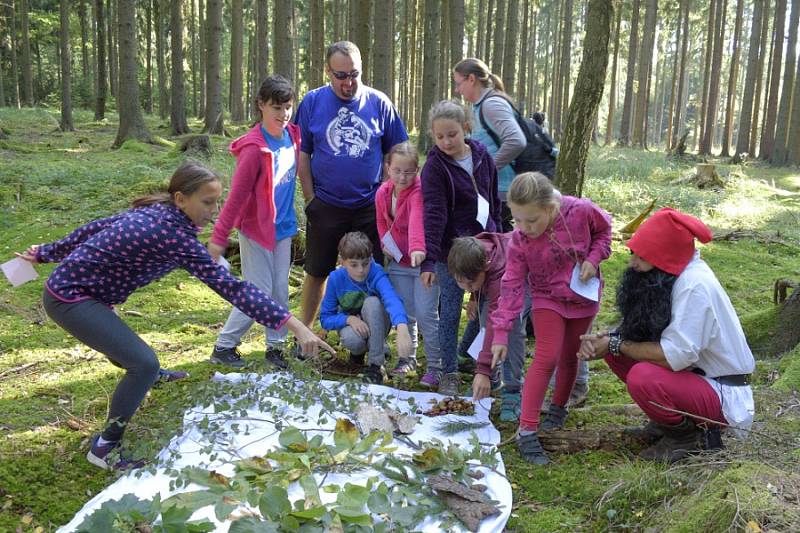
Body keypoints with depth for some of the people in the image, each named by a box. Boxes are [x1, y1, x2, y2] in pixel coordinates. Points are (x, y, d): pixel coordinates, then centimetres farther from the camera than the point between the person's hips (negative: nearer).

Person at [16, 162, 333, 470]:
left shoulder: (154, 211, -1)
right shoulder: (175, 236, -28)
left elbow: (96, 228, 9)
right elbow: (230, 287, -34)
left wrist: (45, 254, 24)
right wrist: (294, 325, -37)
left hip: (68, 284, 10)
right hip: (70, 298, -10)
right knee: (144, 364, -17)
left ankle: (142, 376, 65)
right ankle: (105, 447, -1)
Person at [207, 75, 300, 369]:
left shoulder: (293, 135, -1)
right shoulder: (254, 148, -20)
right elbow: (237, 195, -19)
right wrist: (219, 237, -17)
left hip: (283, 227, 6)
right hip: (257, 230, -6)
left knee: (280, 290, 10)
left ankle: (275, 346, 23)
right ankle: (223, 346, 14)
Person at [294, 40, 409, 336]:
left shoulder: (379, 103, -1)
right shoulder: (312, 102, -2)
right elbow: (302, 154, 1)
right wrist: (311, 199, -2)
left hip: (371, 207, 1)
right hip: (325, 207, 0)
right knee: (316, 273, 11)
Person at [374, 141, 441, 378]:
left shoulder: (418, 192, -21)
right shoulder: (383, 193, 0)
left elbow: (417, 220, -41)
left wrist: (417, 248, -58)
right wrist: (385, 244, -1)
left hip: (423, 260, -6)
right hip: (398, 261, 6)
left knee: (426, 314, -6)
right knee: (405, 313, 12)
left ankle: (435, 362, 7)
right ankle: (408, 357, 28)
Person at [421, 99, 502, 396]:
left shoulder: (482, 157, 2)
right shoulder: (435, 167, -12)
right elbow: (433, 214, -19)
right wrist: (428, 260, -25)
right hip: (451, 250, -4)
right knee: (450, 312, 3)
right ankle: (448, 371, 16)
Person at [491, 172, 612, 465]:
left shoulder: (581, 211, -25)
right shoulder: (519, 240, -24)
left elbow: (604, 229, -2)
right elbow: (512, 286, -21)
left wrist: (594, 257, -20)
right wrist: (501, 332, -24)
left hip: (584, 296, 2)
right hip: (548, 299, -2)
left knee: (569, 357, 14)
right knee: (546, 358, -13)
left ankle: (558, 408, 39)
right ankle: (527, 431, -8)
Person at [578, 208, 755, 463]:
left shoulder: (695, 285, -27)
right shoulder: (663, 275, -2)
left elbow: (675, 356, -32)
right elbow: (636, 328, 4)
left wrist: (617, 344, -21)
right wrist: (604, 340, -16)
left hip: (722, 394, -8)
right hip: (689, 372, 8)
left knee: (642, 378, -31)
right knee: (616, 352, -3)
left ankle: (689, 434, -3)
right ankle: (669, 418, 11)